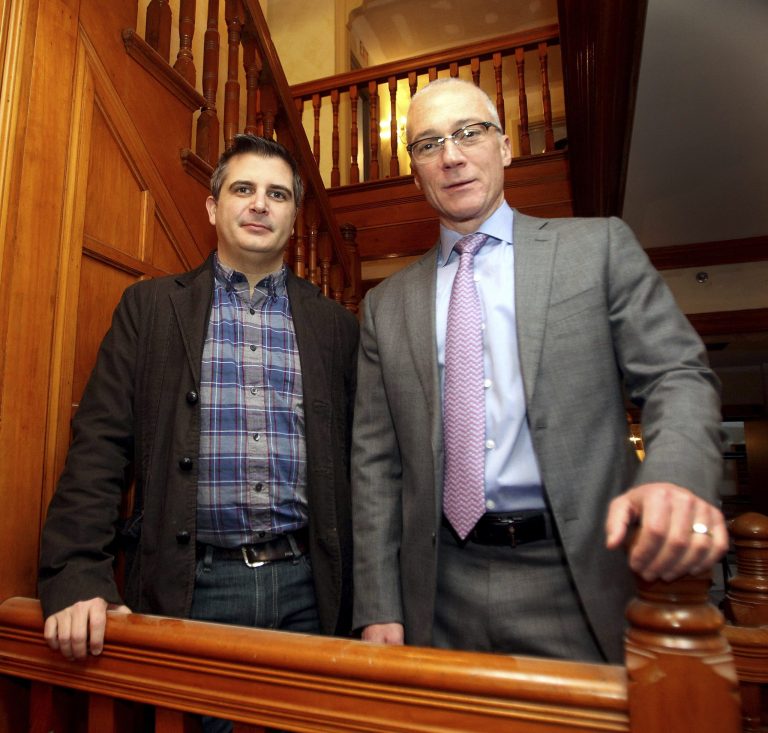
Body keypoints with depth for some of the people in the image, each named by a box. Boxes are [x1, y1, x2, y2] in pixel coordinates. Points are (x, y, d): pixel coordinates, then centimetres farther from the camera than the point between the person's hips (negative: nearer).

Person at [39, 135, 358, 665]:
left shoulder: (336, 325, 6)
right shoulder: (149, 307, 5)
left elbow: (357, 461, 5)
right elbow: (100, 445, -1)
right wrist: (77, 576, -11)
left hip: (306, 589, 2)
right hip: (186, 587, 0)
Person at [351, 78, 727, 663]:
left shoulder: (599, 247, 3)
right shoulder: (387, 305, 7)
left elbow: (679, 375, -2)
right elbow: (376, 461, 4)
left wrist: (676, 478, -25)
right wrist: (379, 609, 0)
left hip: (576, 586, -1)